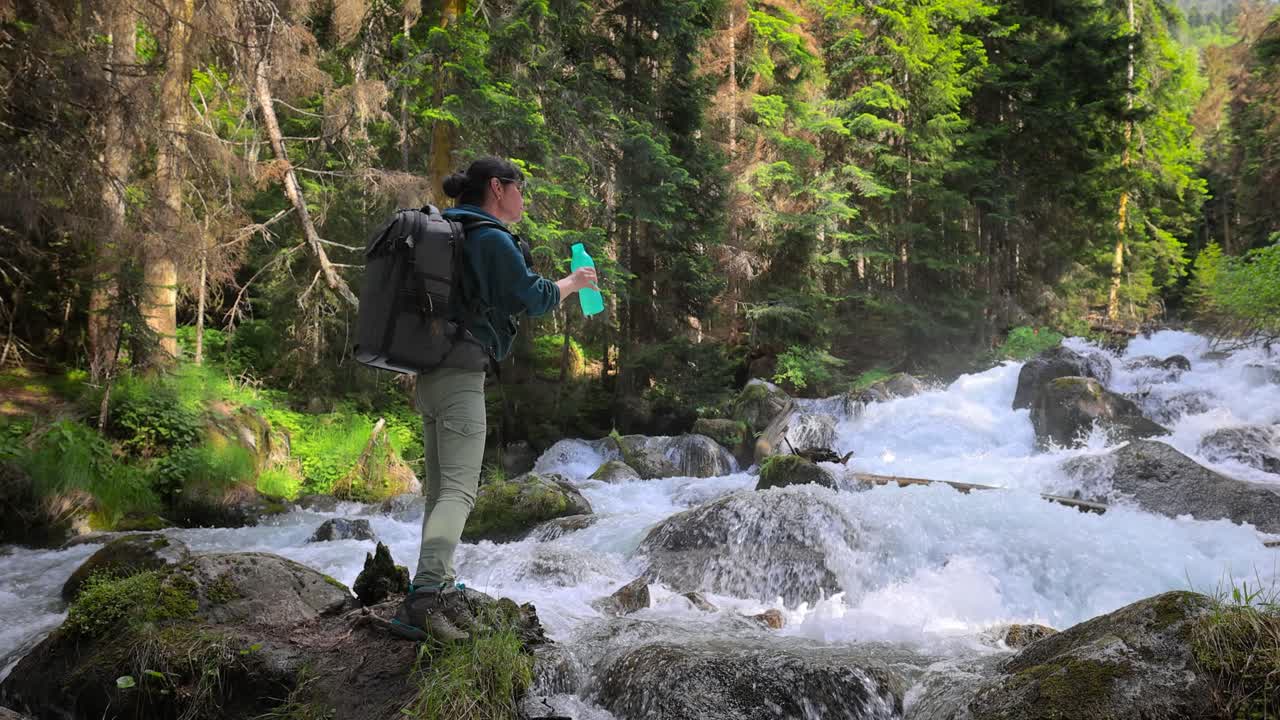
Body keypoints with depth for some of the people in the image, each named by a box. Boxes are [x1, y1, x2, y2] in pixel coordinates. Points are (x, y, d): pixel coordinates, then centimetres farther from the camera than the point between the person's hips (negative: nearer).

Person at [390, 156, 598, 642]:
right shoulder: (491, 238, -8)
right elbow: (535, 299, -5)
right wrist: (574, 283, 11)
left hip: (431, 373, 10)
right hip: (461, 375, -10)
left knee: (439, 489, 11)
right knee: (459, 490, -15)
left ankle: (438, 593, 13)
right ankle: (424, 597, -25)